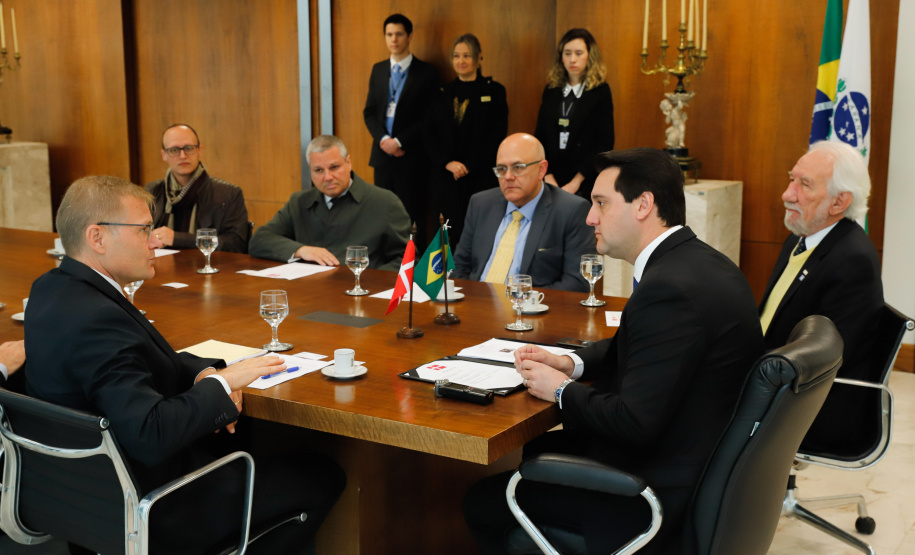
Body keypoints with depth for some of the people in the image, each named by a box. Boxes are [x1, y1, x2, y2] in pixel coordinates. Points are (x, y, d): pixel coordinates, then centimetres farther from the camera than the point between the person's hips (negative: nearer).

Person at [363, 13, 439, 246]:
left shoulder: (426, 72, -2)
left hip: (411, 156, -4)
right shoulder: (378, 70, 13)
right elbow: (369, 111, 11)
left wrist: (399, 141, -13)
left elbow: (428, 118, -7)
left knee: (413, 216, -2)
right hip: (383, 154, 5)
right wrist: (383, 139, -6)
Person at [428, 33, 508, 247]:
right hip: (447, 177, 3)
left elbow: (497, 135, -3)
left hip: (481, 176, -2)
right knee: (450, 237, -3)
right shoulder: (443, 93, 14)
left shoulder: (493, 91, 4)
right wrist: (448, 162, -8)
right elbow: (431, 134, 9)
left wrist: (468, 165, -10)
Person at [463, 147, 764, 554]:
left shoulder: (669, 288, -28)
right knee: (521, 453, 23)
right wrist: (571, 363, 4)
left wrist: (562, 391, -12)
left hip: (662, 490, -10)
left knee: (483, 502, -1)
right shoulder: (699, 261, 5)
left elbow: (635, 422, -29)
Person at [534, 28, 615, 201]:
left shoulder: (601, 91, -2)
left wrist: (576, 182, -11)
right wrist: (548, 176, -6)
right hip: (551, 181, 3)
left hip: (586, 183, -3)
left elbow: (604, 143, -7)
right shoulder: (551, 91, 9)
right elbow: (540, 136, 7)